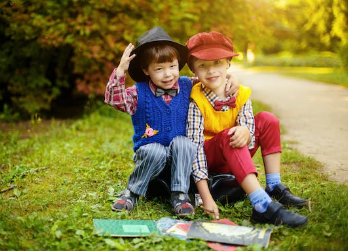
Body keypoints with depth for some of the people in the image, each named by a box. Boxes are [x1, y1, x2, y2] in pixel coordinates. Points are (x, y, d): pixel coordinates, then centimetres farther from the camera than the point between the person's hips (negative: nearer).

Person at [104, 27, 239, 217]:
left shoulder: (187, 87, 2)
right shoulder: (139, 93, -5)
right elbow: (113, 99, -19)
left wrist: (230, 79, -7)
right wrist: (120, 71, -29)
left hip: (179, 155, 2)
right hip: (150, 150, -1)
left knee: (182, 143, -31)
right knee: (156, 152, -35)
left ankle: (179, 194, -23)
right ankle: (131, 192, -13)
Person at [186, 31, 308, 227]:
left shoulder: (241, 94, -7)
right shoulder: (196, 102, -20)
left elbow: (248, 134, -16)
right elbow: (195, 145, -27)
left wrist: (245, 132, -45)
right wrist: (206, 197, -34)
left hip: (237, 157, 5)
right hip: (210, 158, -5)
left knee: (267, 120, -10)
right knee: (228, 135, -34)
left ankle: (274, 188, -8)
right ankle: (263, 207, -44)